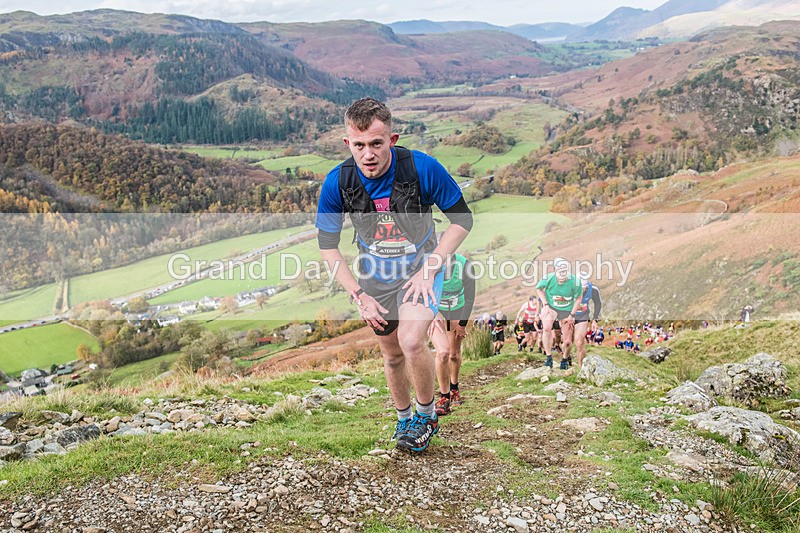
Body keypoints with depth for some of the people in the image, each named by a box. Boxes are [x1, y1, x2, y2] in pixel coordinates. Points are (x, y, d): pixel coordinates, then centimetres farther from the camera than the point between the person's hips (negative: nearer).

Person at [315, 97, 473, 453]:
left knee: (412, 342, -23)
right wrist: (358, 295, -14)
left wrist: (429, 269, -19)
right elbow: (327, 246, -8)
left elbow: (462, 219, -12)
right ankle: (404, 418, 41)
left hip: (421, 267, -2)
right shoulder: (337, 182, -20)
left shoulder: (422, 168, -26)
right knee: (392, 355, 14)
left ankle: (426, 414, 5)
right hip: (376, 276, 3)